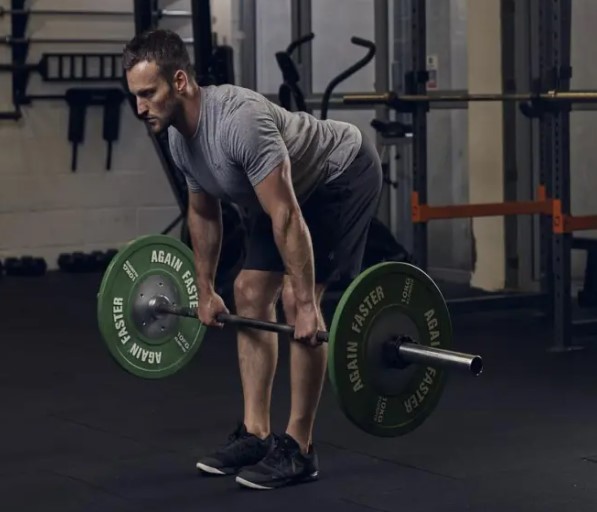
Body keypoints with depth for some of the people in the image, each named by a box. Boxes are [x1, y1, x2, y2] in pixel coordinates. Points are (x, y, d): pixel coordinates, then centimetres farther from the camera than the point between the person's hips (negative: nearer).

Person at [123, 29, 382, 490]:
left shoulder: (239, 122, -38)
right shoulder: (179, 138, -8)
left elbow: (286, 218, -37)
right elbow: (203, 213, 8)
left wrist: (306, 304, -36)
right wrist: (206, 291, 13)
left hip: (344, 176, -9)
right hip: (296, 188, 9)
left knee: (294, 298, -17)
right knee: (250, 294, 4)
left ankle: (298, 448, -8)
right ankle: (256, 435, 11)